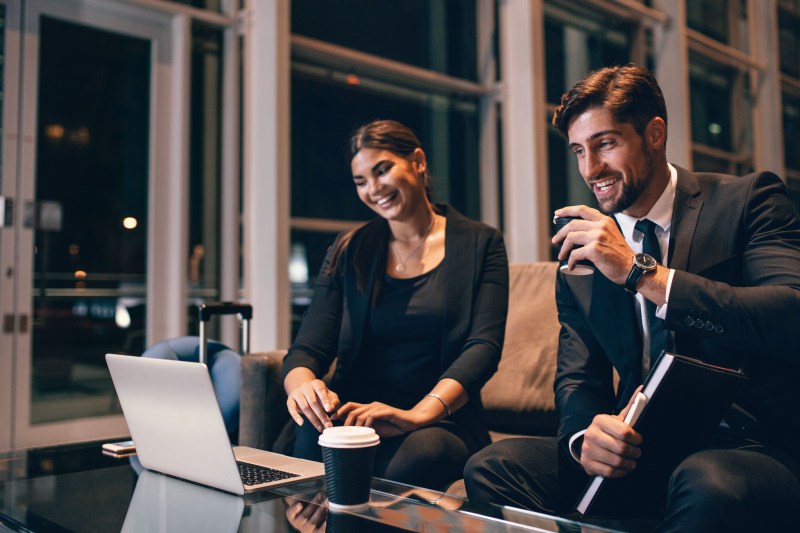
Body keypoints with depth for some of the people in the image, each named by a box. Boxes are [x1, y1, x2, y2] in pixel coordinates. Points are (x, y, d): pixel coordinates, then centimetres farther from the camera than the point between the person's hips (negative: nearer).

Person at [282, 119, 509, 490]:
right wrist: (303, 384, -24)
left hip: (442, 421, -1)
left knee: (420, 454, -36)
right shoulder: (348, 253, 11)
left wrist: (416, 415, -26)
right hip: (356, 415, 2)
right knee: (313, 433, -32)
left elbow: (484, 347, -9)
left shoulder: (479, 245, 5)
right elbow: (307, 348, 2)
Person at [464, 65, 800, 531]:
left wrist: (640, 272, -22)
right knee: (492, 467, -16)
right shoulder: (582, 252, 10)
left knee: (706, 483, -38)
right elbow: (577, 380, 8)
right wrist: (585, 435, -16)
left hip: (748, 447, -4)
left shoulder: (748, 201, -2)